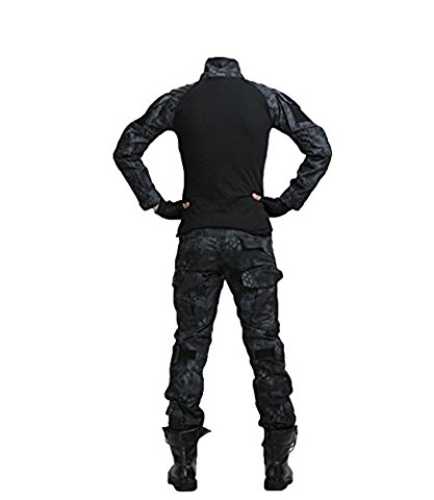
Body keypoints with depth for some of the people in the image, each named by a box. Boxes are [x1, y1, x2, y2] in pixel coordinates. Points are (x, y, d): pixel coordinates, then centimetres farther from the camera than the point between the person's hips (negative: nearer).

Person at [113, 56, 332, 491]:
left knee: (190, 345, 6)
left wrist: (157, 204, 6)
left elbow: (126, 150, 3)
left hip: (197, 238, 0)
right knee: (264, 346, 6)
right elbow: (320, 149, 1)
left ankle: (184, 465, 9)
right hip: (253, 239, 0)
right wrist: (289, 202, 4)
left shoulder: (178, 100, 5)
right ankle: (277, 465, 12)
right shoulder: (266, 99, 4)